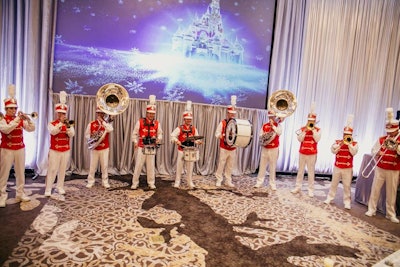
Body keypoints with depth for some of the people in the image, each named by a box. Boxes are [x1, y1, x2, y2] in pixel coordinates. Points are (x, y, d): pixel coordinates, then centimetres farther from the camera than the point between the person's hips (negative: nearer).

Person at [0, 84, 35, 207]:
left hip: (20, 149, 4)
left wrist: (28, 118, -19)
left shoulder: (21, 120, 7)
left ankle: (20, 194, 19)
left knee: (20, 172, 9)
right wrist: (17, 119, -29)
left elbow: (31, 129, -3)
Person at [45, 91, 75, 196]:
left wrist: (68, 126, -29)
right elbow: (53, 132, -22)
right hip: (54, 151, -3)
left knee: (62, 170, 8)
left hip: (66, 151, 3)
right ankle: (48, 190, 3)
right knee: (52, 170, -3)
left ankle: (60, 187, 18)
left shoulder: (68, 124, 7)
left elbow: (72, 134, -11)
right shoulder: (51, 124, -1)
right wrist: (60, 123, -31)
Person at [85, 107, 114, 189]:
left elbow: (110, 130, -21)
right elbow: (86, 134, 8)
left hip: (105, 148, 0)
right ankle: (90, 182, 17)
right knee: (93, 166, 5)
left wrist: (102, 121, -20)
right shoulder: (91, 124, 3)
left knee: (104, 166, 3)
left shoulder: (107, 123, 1)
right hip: (94, 148, 1)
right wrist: (92, 139, -11)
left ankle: (105, 182, 14)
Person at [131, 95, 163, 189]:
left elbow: (160, 134, 11)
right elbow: (135, 133, 0)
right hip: (141, 147, -2)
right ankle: (135, 183, 13)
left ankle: (151, 183, 20)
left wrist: (158, 139, -10)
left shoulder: (157, 123, 4)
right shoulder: (140, 122, -3)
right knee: (138, 165, 1)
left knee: (151, 166, 9)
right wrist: (135, 142, -14)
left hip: (152, 148, 2)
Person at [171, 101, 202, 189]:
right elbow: (172, 136, -11)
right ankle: (177, 182, 15)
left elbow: (196, 138, 5)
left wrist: (198, 141, -17)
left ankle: (190, 182, 21)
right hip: (181, 150, -2)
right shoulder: (179, 128, -4)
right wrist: (176, 140, -29)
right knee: (179, 166, 4)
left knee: (190, 167, 9)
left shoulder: (194, 129, 6)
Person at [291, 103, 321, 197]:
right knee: (300, 170, 10)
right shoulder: (302, 128, 3)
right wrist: (305, 130, -14)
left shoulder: (318, 130, 0)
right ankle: (298, 186, 20)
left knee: (311, 171, 3)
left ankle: (311, 189, 10)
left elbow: (317, 140, -15)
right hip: (302, 152, 2)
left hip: (312, 154, -2)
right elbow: (299, 139, -8)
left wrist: (313, 129, -14)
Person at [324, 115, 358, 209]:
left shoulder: (354, 144, -1)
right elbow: (333, 151, -11)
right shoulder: (337, 142, 1)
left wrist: (349, 143, -18)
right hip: (337, 167, 2)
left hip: (348, 168, -1)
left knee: (347, 186, 3)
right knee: (334, 183, 12)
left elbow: (353, 153, -15)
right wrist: (341, 144, -17)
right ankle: (330, 197, 23)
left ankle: (347, 202, 11)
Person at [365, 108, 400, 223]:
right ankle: (371, 209, 14)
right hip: (380, 168, 1)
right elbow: (373, 151, 7)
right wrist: (378, 153, -13)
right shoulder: (381, 139, 4)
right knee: (375, 189, 4)